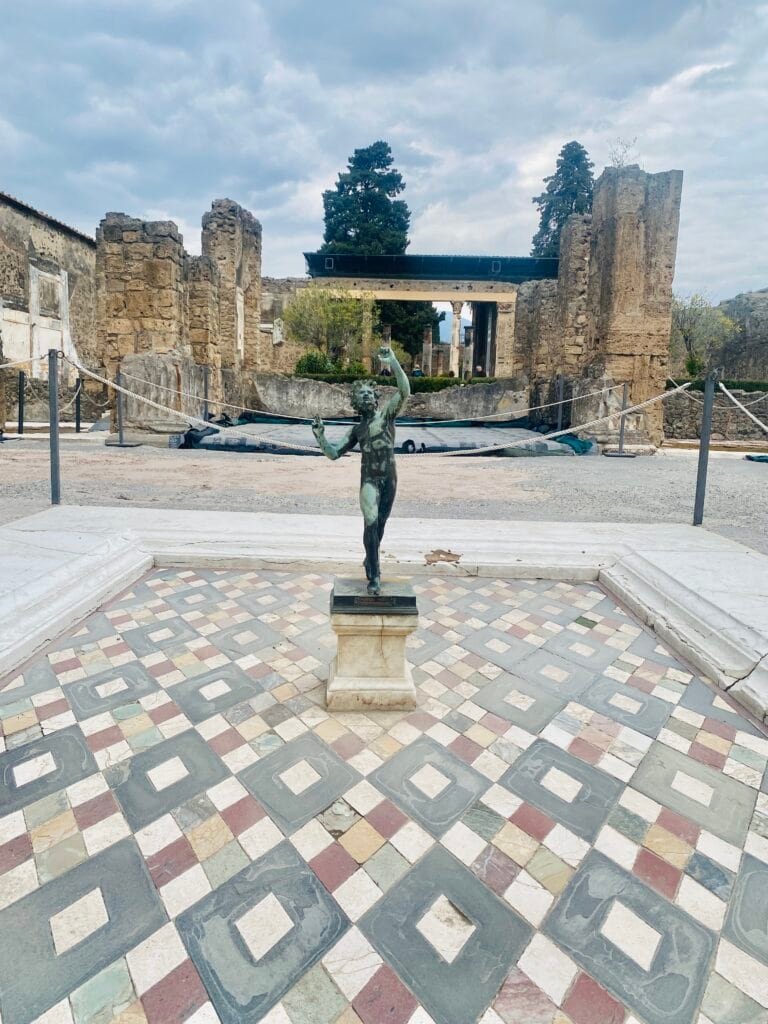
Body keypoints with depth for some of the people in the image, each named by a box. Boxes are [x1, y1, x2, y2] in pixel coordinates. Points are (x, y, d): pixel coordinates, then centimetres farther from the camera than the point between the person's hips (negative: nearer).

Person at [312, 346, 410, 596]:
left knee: (380, 524, 12)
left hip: (390, 478, 0)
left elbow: (405, 391, -14)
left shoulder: (387, 413, 4)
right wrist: (320, 436, -6)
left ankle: (370, 561, 36)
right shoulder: (357, 429, 10)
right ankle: (374, 576, -8)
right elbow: (334, 453, 11)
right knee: (371, 524, -13)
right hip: (369, 479, 0)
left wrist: (393, 362, -24)